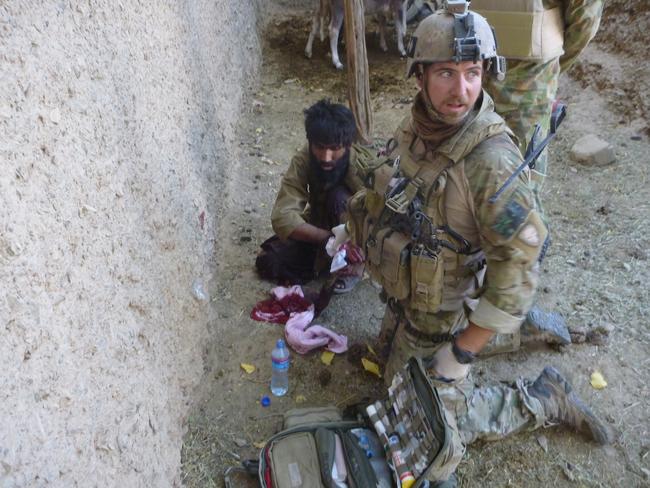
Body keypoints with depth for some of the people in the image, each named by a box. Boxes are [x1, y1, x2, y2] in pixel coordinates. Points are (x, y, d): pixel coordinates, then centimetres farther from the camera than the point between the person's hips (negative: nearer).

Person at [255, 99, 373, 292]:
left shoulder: (363, 165, -30)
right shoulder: (302, 161, -25)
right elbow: (283, 217, -33)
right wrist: (331, 238, -46)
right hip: (319, 229, 3)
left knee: (338, 197, -35)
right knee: (267, 262, -10)